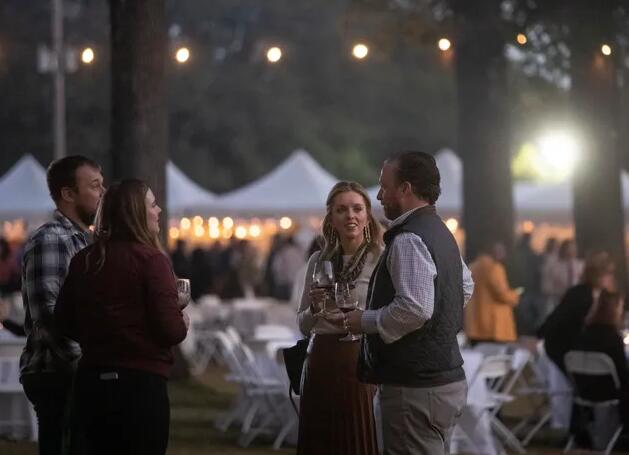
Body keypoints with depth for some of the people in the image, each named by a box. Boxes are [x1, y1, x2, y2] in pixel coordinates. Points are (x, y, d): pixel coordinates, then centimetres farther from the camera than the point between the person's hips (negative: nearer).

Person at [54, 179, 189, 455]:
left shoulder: (84, 260, 6)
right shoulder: (150, 259, -13)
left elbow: (65, 323, 10)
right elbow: (171, 330, -18)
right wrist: (183, 323, 4)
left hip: (91, 381, 6)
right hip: (140, 383, -6)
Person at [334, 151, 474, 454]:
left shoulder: (408, 239, -17)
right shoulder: (440, 231, 15)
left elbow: (414, 308, -27)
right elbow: (466, 286, 29)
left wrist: (365, 321, -14)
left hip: (415, 387, -10)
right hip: (446, 378, 10)